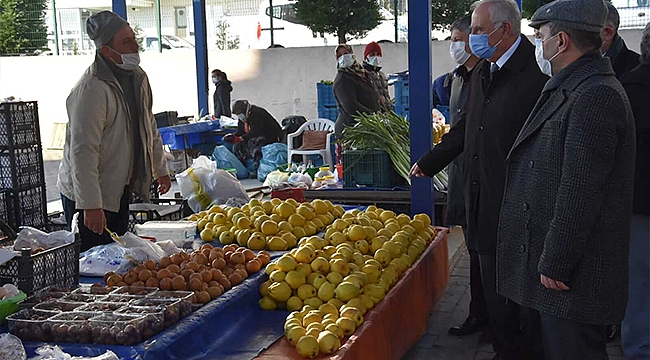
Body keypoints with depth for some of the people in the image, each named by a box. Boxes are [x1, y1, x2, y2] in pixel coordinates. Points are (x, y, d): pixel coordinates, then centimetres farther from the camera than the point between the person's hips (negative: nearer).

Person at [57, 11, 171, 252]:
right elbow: (83, 152, -27)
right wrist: (91, 205, -28)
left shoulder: (138, 78, 5)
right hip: (88, 197, -8)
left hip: (120, 189, 8)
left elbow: (149, 128, 19)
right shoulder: (91, 89, -24)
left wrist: (160, 169, 23)